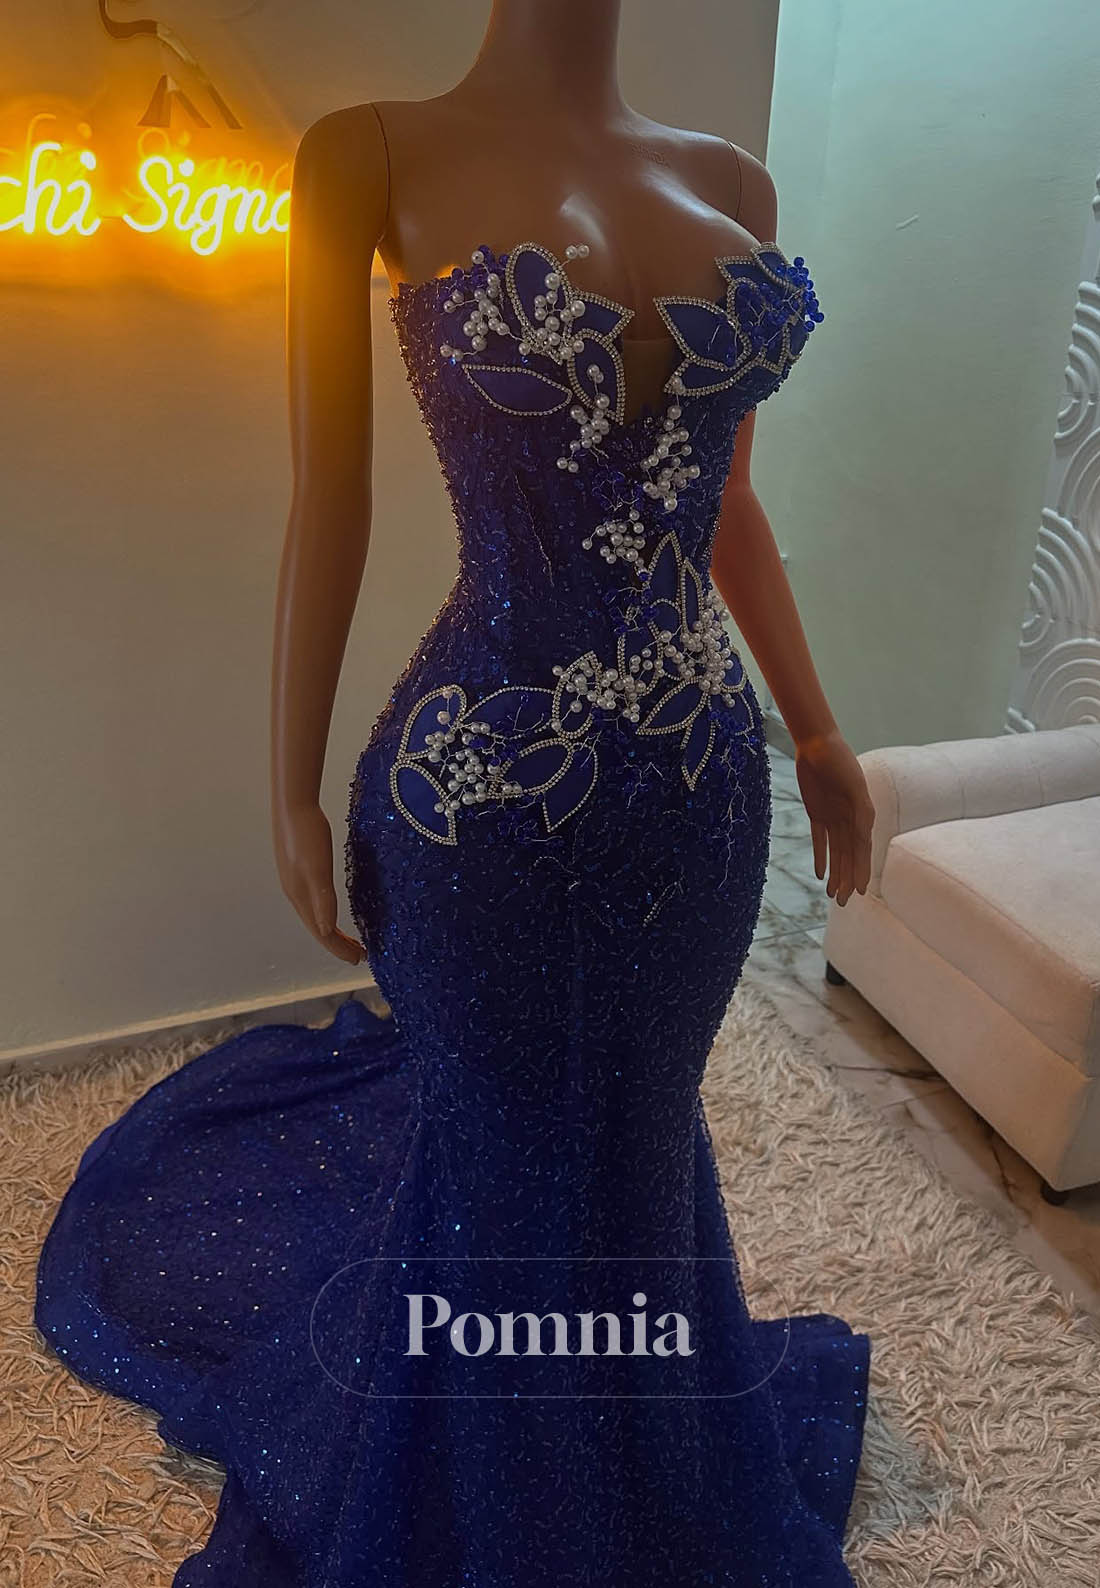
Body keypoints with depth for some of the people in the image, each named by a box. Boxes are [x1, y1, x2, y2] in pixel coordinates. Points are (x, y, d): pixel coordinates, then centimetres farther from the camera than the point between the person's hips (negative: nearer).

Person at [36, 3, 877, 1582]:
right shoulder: (376, 157, -5)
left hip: (702, 776, 5)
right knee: (512, 1154, 17)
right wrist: (294, 790, -4)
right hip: (485, 792, -4)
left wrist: (814, 728, 14)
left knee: (637, 1128, 25)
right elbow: (329, 505, -6)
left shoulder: (733, 182, 8)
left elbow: (726, 504, 12)